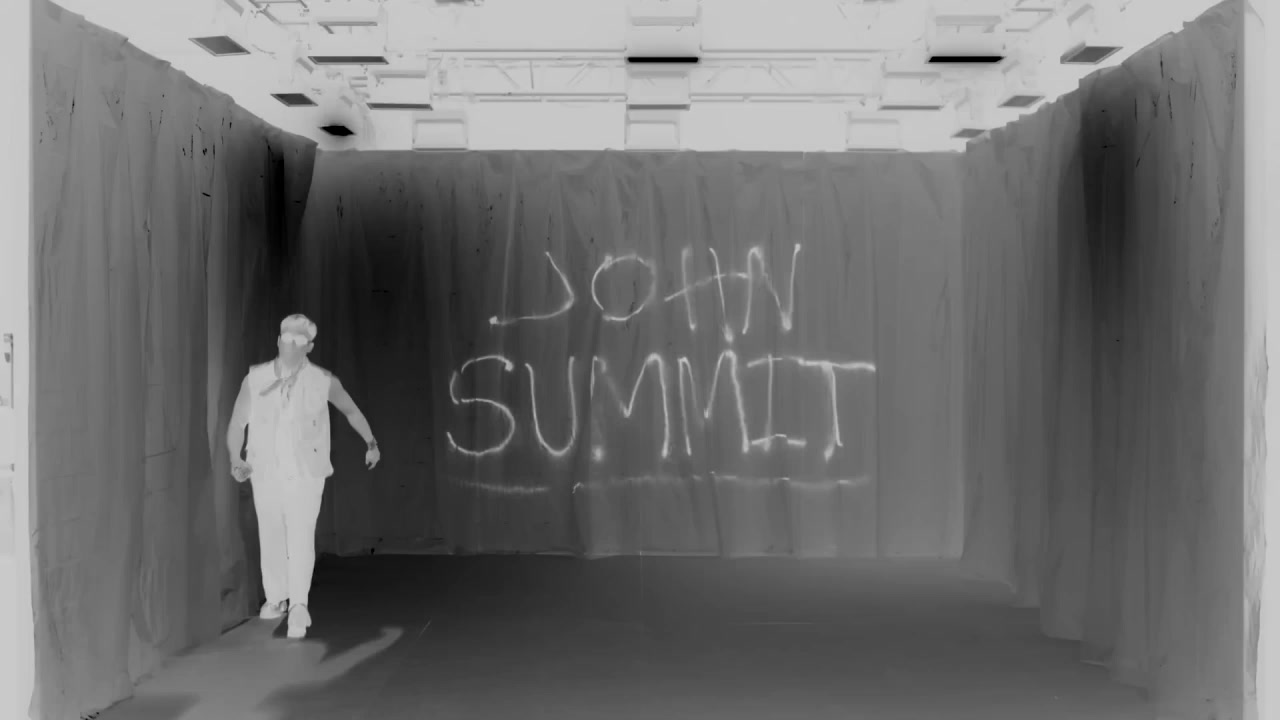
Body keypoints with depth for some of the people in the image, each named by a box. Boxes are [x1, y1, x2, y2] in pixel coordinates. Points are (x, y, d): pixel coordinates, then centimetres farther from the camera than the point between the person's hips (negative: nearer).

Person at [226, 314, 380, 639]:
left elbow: (351, 410, 12)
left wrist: (371, 443, 8)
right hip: (265, 472, 2)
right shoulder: (256, 378, -3)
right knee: (271, 538, 11)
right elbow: (237, 423, 1)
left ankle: (299, 604, -20)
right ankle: (276, 598, 28)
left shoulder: (322, 381, -5)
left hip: (305, 473, -2)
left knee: (301, 537, -15)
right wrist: (235, 460, -13)